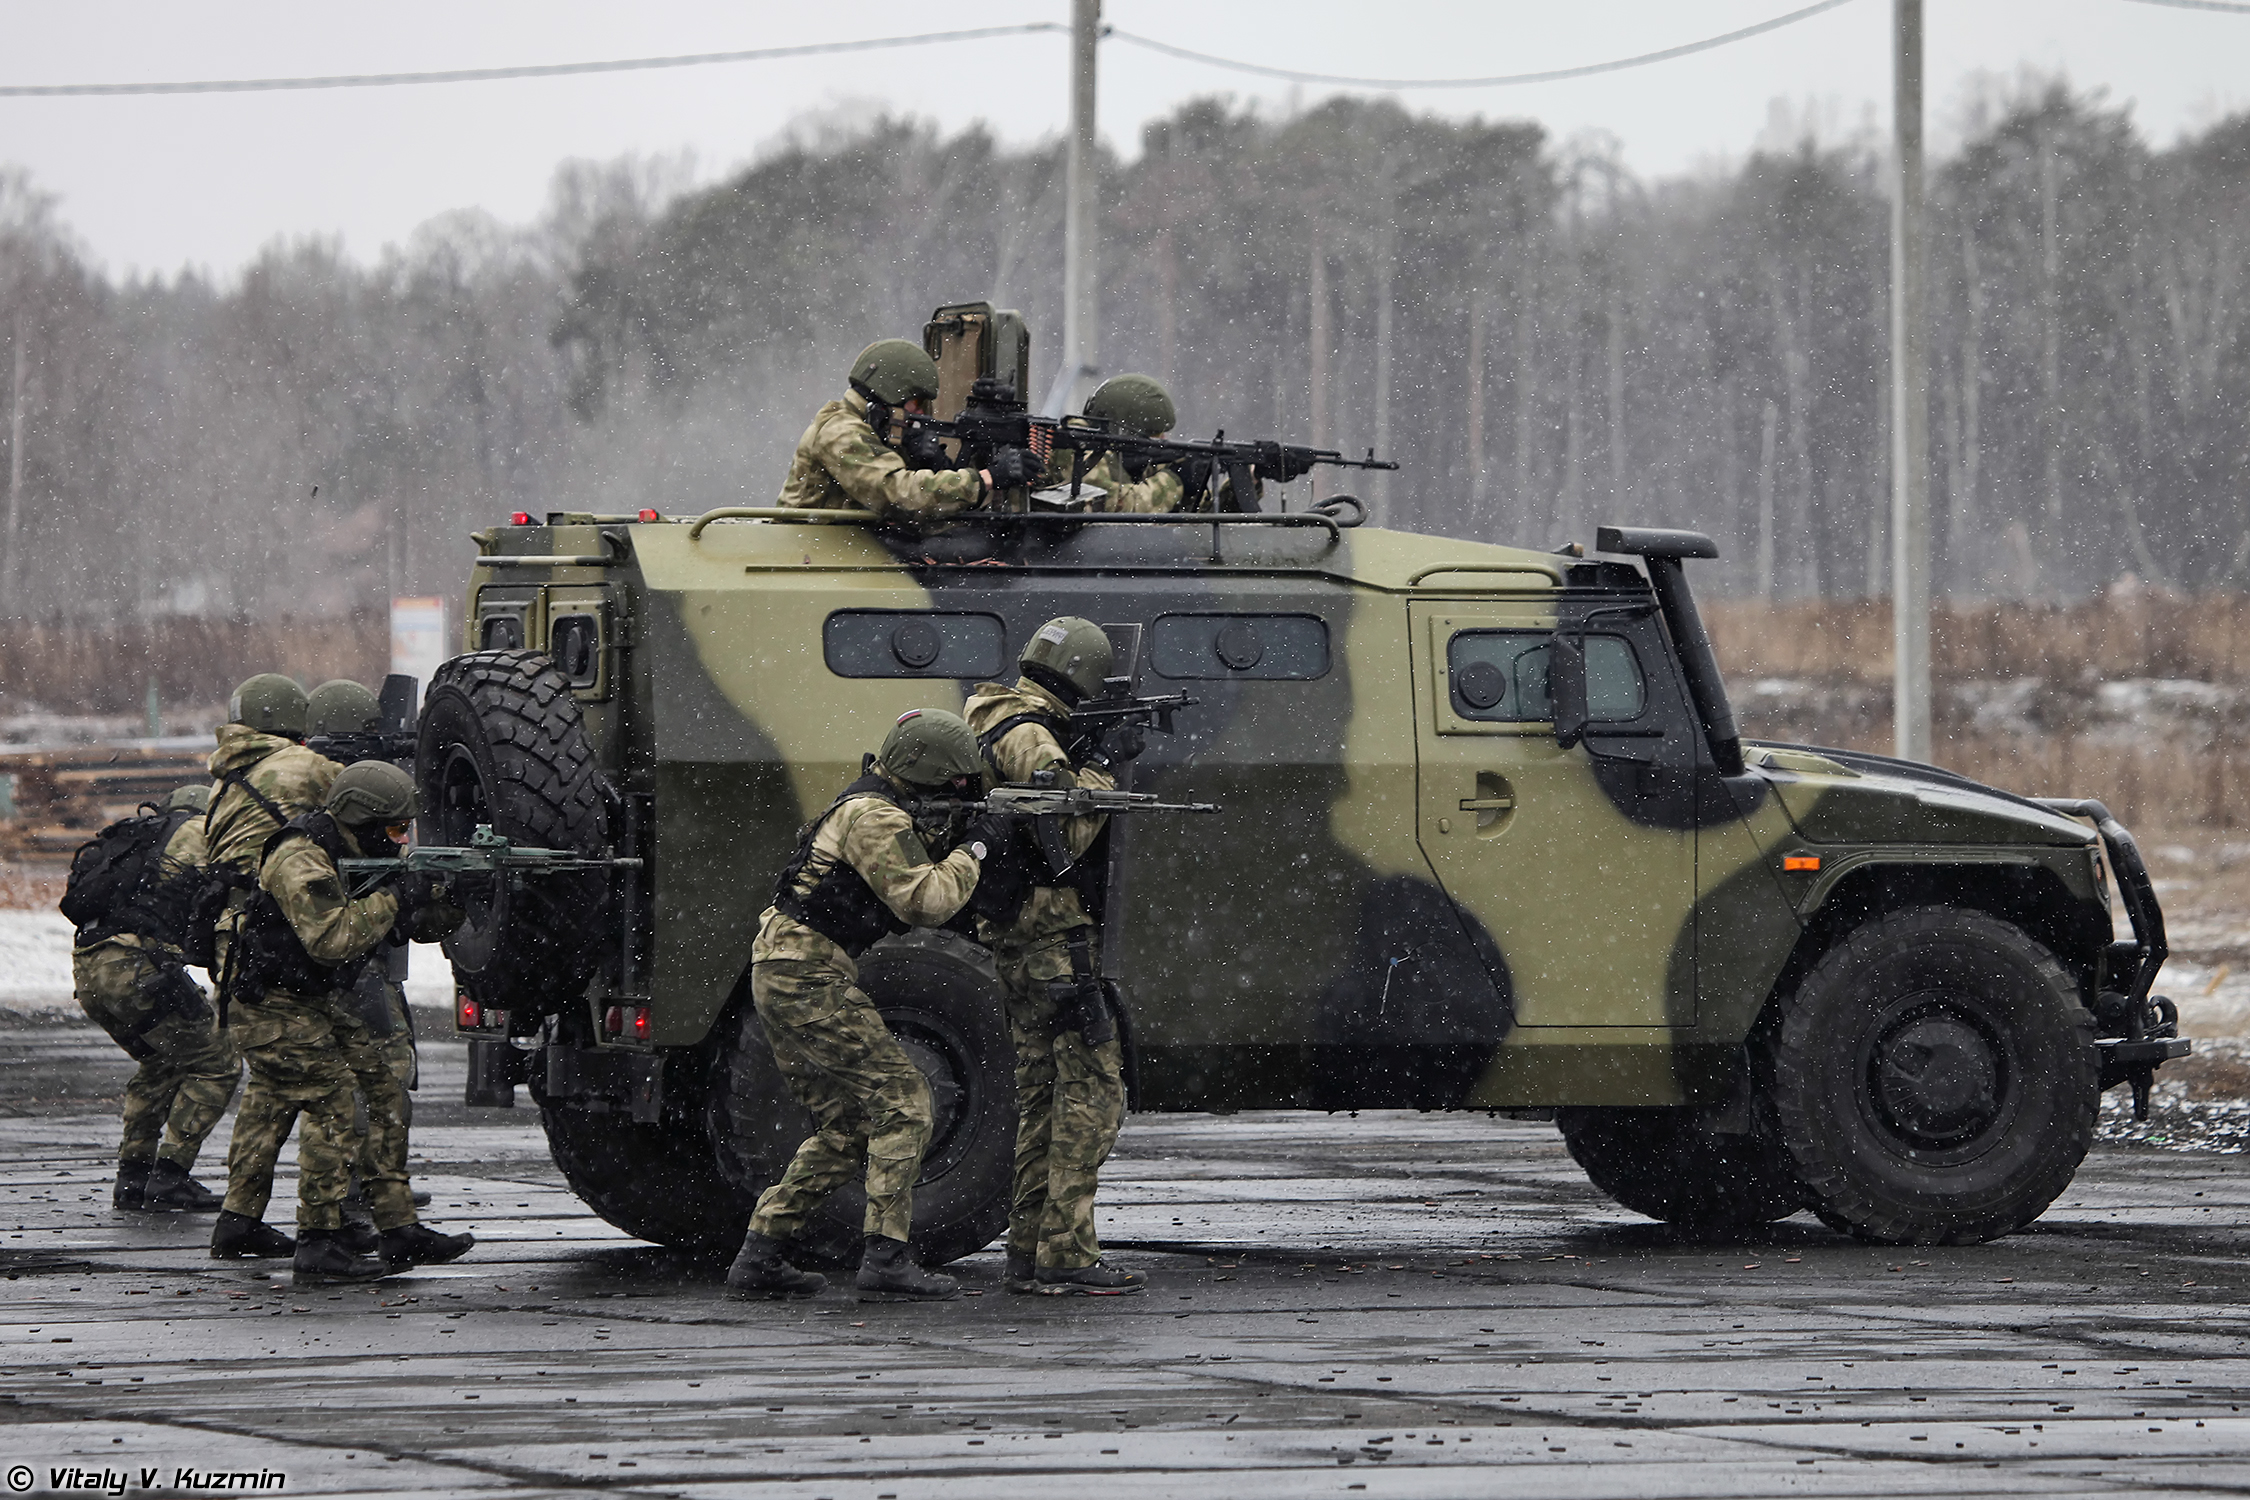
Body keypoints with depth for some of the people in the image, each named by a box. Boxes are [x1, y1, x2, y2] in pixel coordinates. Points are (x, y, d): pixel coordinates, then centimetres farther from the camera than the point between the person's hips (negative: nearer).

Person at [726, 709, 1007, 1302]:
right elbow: (924, 902, -21)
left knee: (848, 1128, 13)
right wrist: (975, 849, -9)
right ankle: (886, 1258, -14)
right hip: (809, 979, -10)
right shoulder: (875, 818, -14)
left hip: (780, 977, 10)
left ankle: (757, 1259, 11)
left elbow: (912, 900, 19)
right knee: (902, 1099, -9)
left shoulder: (869, 809, 20)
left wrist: (959, 854, 5)